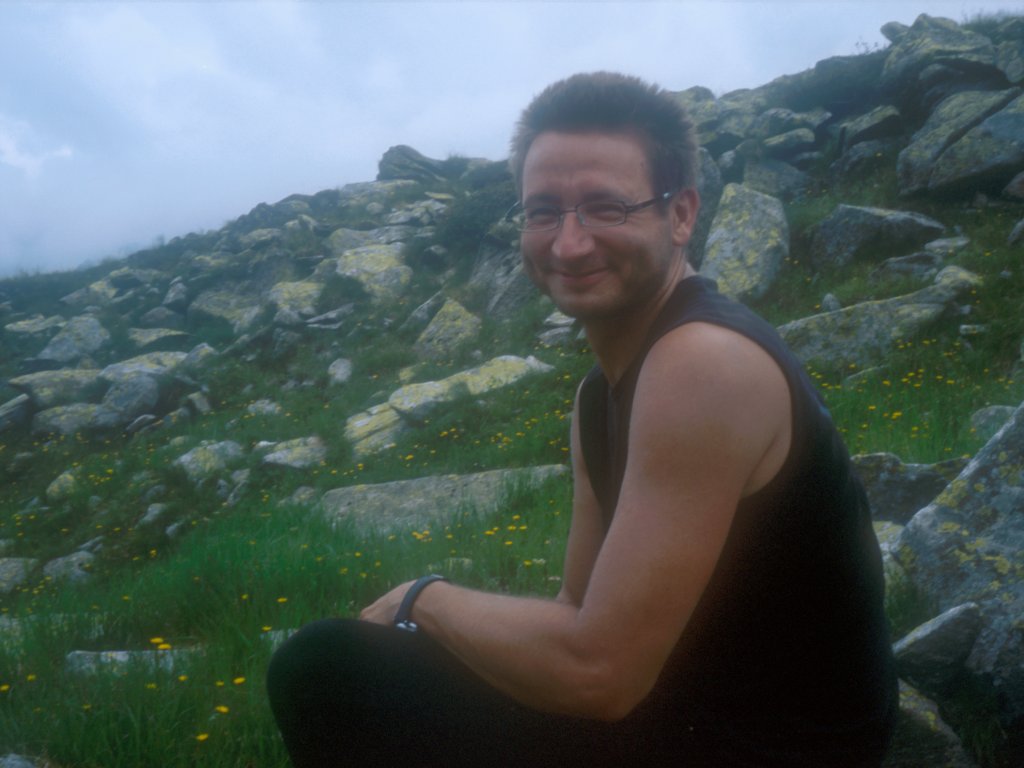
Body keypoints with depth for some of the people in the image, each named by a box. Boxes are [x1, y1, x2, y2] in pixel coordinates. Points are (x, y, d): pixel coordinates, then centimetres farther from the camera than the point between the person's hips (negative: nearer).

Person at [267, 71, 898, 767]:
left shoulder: (706, 360, -24)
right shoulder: (602, 394, 6)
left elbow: (596, 670, -26)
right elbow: (586, 611, 9)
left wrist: (426, 599, -10)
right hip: (690, 706, 8)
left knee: (328, 673, -11)